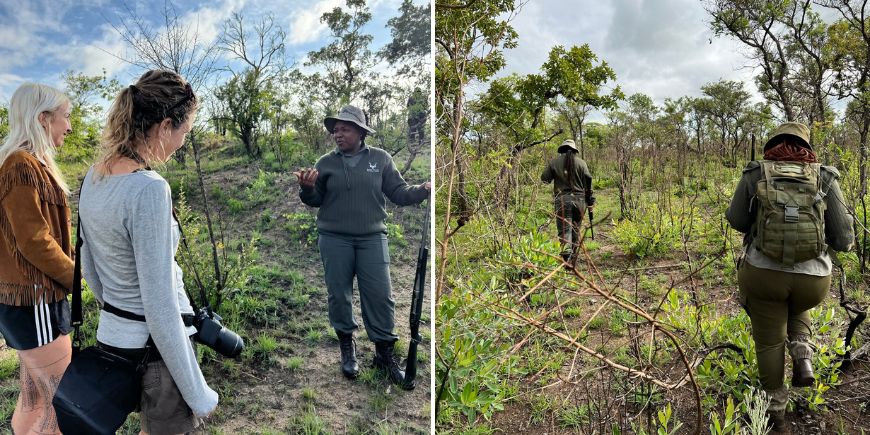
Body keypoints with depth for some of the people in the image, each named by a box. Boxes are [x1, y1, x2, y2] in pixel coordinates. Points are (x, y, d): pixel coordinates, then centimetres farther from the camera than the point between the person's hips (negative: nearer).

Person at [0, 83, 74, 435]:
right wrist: (78, 278, -9)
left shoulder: (32, 164, 14)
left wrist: (71, 270, 8)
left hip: (30, 297, 9)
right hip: (35, 300, -9)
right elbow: (35, 242, -20)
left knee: (34, 398, 17)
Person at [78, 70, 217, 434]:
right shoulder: (149, 189, -27)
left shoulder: (94, 177, 0)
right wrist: (197, 394, -17)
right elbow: (160, 310, -26)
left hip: (111, 335, 8)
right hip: (154, 347, -8)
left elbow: (89, 267, 12)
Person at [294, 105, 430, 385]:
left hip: (372, 238, -1)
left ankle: (384, 351, 16)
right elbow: (316, 201, 9)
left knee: (380, 295, 0)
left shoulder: (381, 159, 2)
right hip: (334, 239, 1)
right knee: (339, 294, 8)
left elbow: (399, 193, 1)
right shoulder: (326, 162, 5)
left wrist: (425, 189, -16)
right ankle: (347, 344, 29)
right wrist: (307, 189, -12)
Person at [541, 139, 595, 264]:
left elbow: (545, 178, 4)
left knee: (564, 230, -5)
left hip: (562, 199, -2)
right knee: (576, 229, 15)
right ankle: (574, 257, 22)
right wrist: (589, 199, 8)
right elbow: (588, 180, 1)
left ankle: (567, 256, -25)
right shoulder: (581, 162, 5)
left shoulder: (553, 162, 1)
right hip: (579, 199, 2)